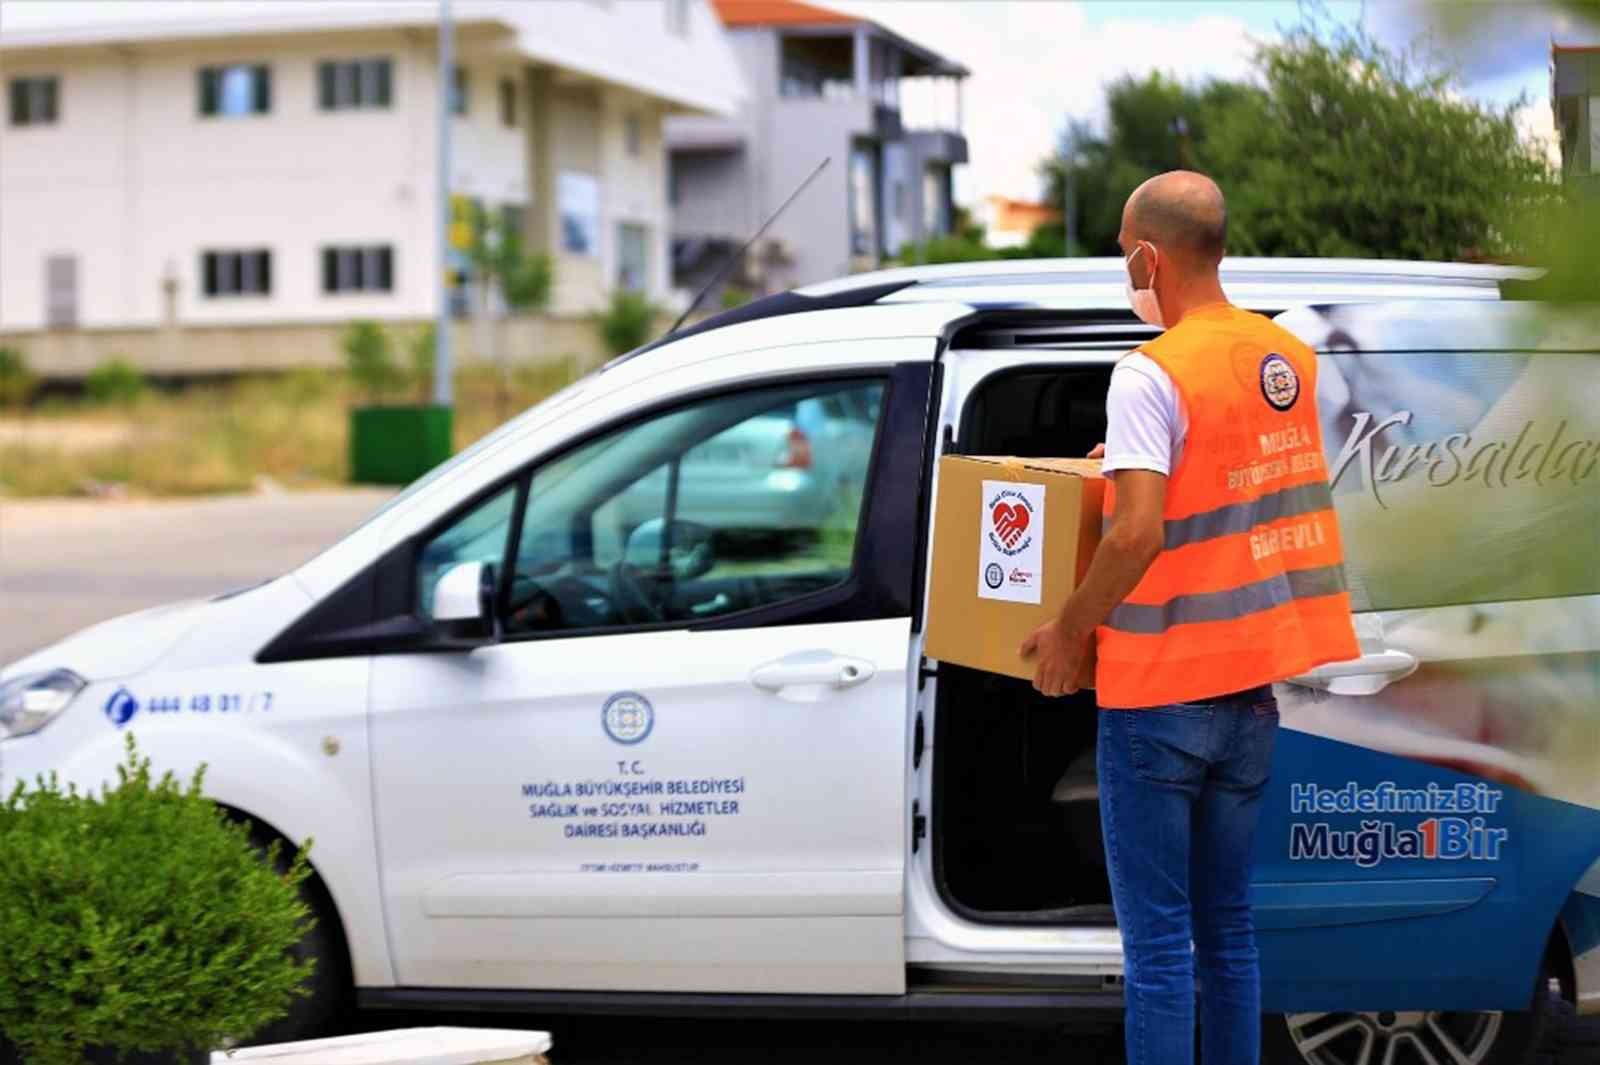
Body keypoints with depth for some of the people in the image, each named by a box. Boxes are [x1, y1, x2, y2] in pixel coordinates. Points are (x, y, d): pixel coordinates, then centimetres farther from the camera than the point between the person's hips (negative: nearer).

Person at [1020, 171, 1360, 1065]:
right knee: (1229, 926, 15)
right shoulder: (1291, 359, 6)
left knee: (1159, 940, -1)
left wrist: (1068, 631, -12)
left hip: (1160, 690, -7)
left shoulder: (1153, 374, -16)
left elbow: (1138, 532, -25)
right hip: (1252, 687, 7)